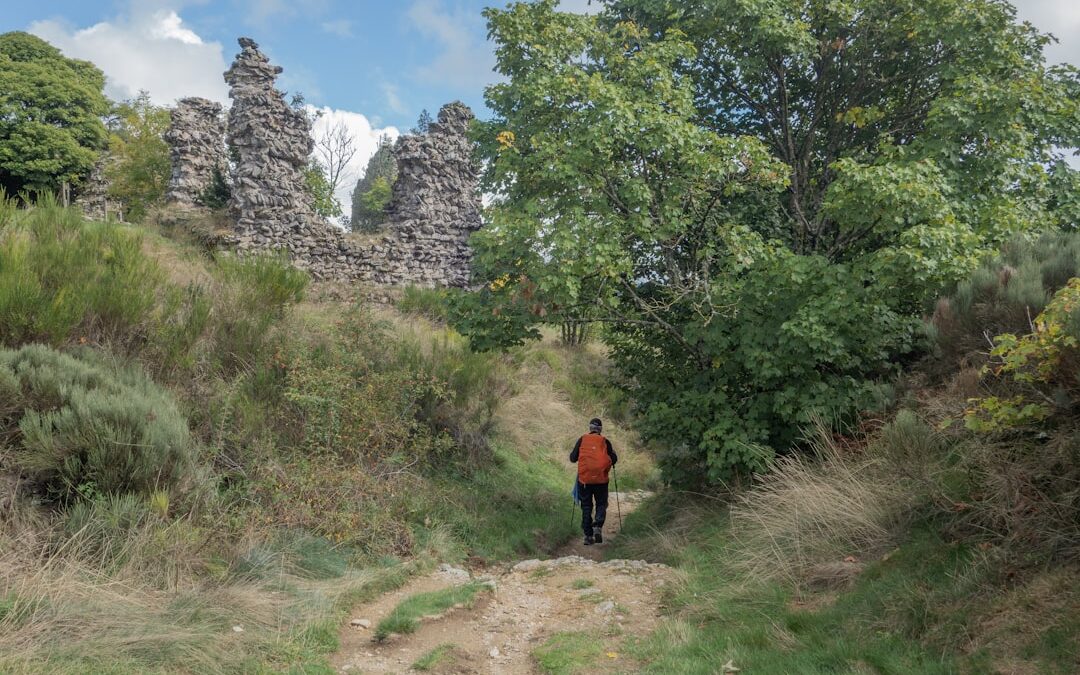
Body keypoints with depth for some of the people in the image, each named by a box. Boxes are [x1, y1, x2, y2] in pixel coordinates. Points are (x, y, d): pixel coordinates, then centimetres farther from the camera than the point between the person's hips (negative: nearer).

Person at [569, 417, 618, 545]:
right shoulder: (605, 441, 2)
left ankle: (588, 535, 6)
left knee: (586, 506, 10)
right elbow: (614, 459, 0)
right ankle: (598, 526, -12)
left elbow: (573, 458, 4)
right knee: (601, 504, 13)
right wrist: (613, 453, 21)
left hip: (584, 479, 1)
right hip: (601, 479, -1)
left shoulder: (582, 440, 3)